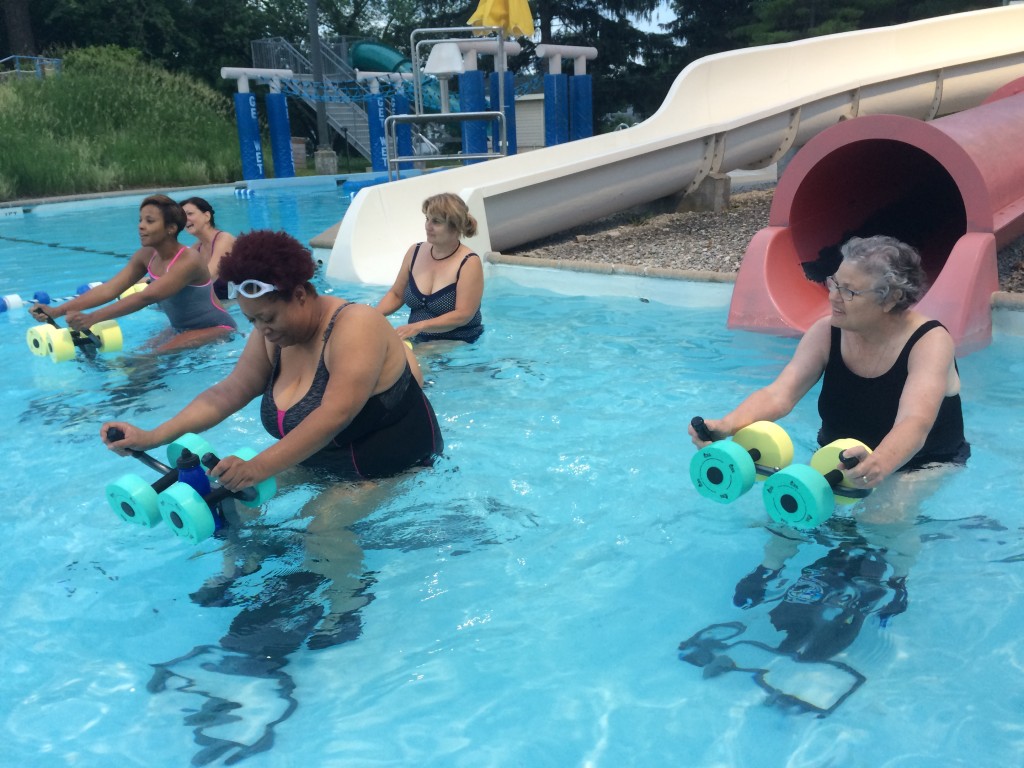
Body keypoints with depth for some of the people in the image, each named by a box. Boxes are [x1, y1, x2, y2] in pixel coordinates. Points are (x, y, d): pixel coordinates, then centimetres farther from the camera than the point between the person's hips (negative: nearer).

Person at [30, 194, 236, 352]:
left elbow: (147, 297, -37)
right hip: (180, 329, 8)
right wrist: (57, 311, -20)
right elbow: (108, 289, -9)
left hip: (215, 329, -8)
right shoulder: (145, 256, -2)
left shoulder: (188, 260, -27)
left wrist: (92, 318, -43)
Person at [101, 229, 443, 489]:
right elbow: (228, 392, -2)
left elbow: (335, 414, -36)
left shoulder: (355, 325, -26)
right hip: (316, 464, 7)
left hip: (395, 468, -7)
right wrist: (152, 437, -12)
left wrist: (259, 467, -43)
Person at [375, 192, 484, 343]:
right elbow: (396, 295, 16)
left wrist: (419, 326, -27)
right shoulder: (415, 252, 6)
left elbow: (463, 315, -18)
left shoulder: (469, 263, -10)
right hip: (417, 341, 4)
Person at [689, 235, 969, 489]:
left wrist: (879, 466, -63)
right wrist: (727, 425, -45)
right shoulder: (826, 332, -10)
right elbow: (779, 395, -23)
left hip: (927, 467, -3)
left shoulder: (930, 342, -22)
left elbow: (914, 425, -39)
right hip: (840, 464, 3)